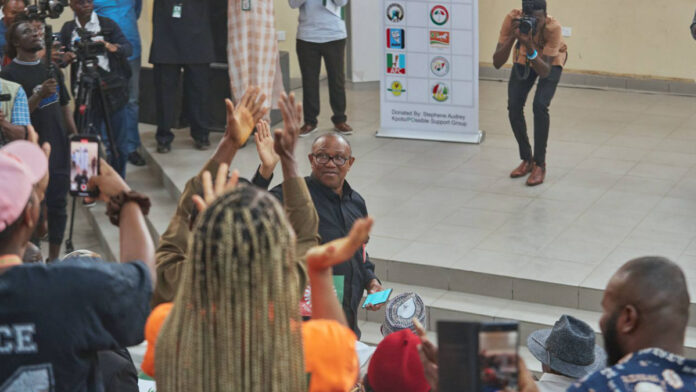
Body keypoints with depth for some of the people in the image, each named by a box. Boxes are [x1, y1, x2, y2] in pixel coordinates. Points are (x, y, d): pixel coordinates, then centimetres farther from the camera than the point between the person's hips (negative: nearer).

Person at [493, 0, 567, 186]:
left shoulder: (553, 27, -39)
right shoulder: (512, 19, -33)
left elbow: (545, 72, -40)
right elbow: (497, 63, -34)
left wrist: (530, 46, -54)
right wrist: (512, 37, -48)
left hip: (551, 59, -3)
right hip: (523, 57, 3)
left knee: (540, 105, -21)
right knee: (514, 106, -9)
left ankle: (540, 164, -7)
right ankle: (526, 160, 11)